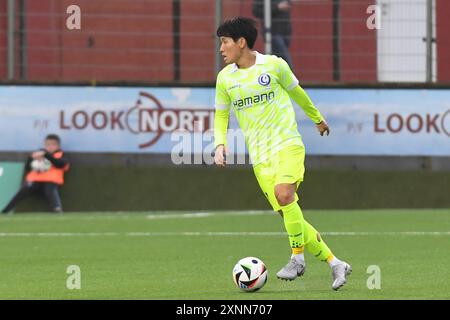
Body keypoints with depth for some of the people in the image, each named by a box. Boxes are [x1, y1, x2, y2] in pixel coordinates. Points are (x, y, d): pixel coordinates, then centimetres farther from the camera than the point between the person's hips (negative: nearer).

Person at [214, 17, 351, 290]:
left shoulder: (273, 65, -1)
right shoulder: (225, 78, 7)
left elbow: (296, 93, 15)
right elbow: (221, 115, 16)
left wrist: (317, 118, 29)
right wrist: (220, 143, -3)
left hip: (287, 143, -3)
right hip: (260, 155, 3)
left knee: (283, 193, -30)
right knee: (290, 217, -4)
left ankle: (298, 258, -19)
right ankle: (335, 264, 5)